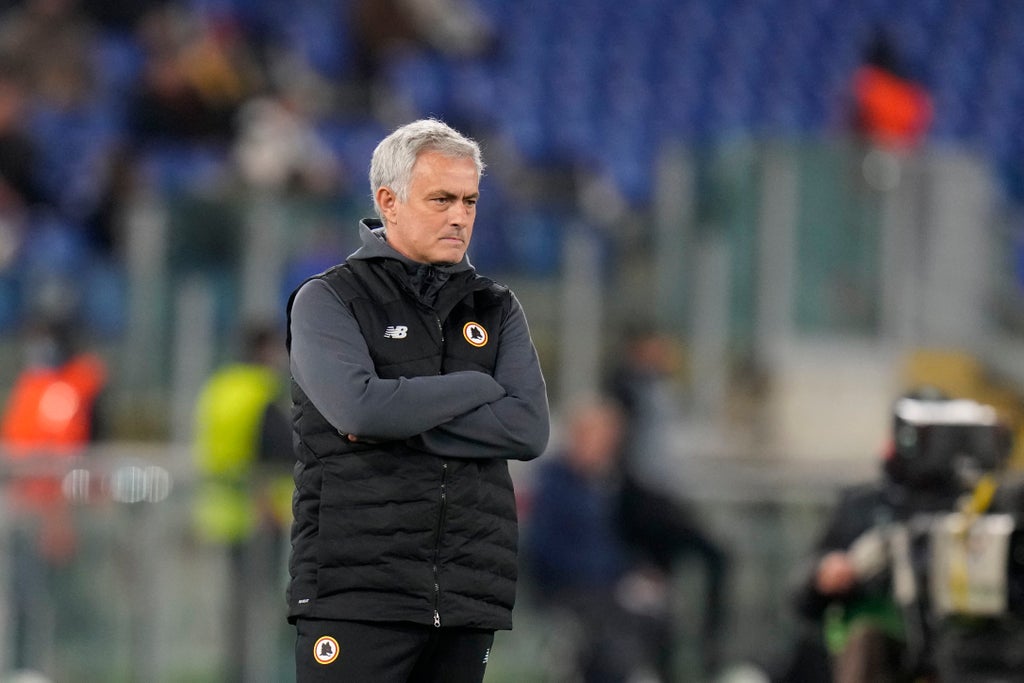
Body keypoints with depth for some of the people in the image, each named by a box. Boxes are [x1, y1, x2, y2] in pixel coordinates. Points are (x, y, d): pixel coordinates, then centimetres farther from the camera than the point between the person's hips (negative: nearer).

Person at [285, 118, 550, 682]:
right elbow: (361, 407, -16)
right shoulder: (327, 301, 3)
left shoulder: (497, 311, 15)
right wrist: (478, 388, -4)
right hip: (356, 589, -4)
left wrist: (403, 422, -10)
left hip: (467, 594, 4)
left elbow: (528, 429, -1)